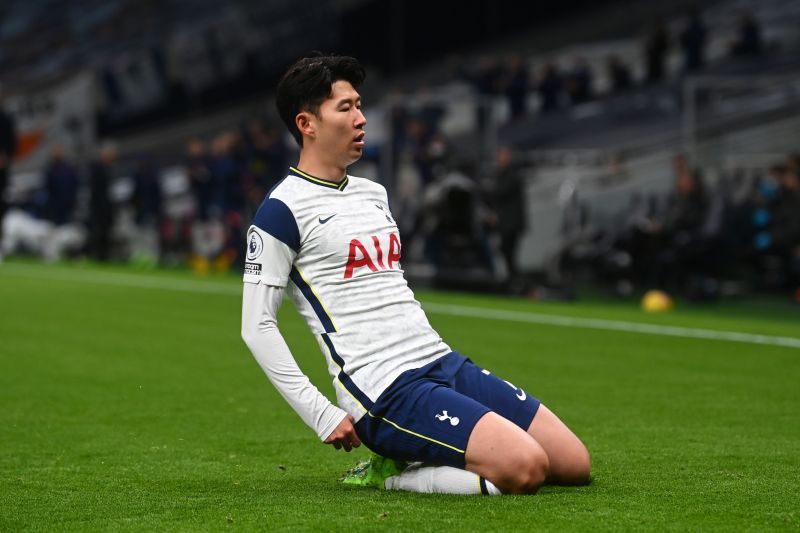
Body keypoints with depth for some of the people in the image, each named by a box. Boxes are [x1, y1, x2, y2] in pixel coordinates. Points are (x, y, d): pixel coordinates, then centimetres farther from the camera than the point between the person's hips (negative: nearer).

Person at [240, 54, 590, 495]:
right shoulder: (284, 209, -7)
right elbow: (256, 325, -10)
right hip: (386, 392, -9)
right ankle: (388, 475, -5)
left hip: (444, 362, 9)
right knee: (525, 468, -26)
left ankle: (408, 456, 9)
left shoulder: (375, 193, 19)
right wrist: (321, 416, -15)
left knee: (575, 464, 1)